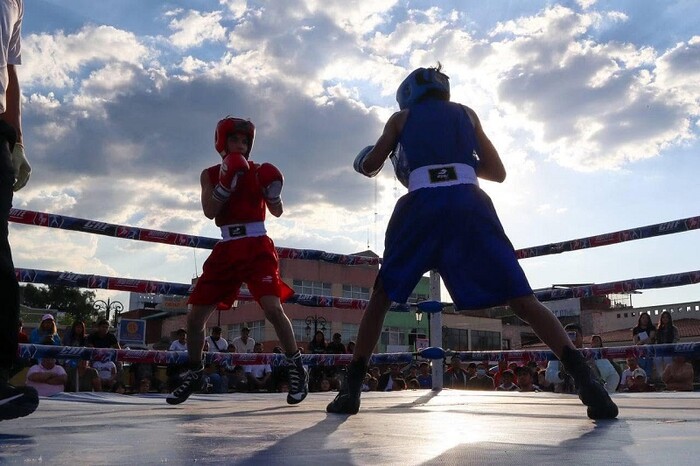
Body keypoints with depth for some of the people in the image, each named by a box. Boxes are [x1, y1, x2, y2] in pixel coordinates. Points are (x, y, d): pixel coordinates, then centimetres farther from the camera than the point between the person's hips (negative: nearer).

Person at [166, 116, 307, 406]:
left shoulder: (259, 171, 5)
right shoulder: (210, 174, 9)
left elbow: (278, 211, 1)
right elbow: (209, 211, -6)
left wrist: (273, 192, -20)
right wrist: (226, 183, -18)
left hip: (257, 246, -3)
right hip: (227, 249, 3)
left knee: (273, 308, -21)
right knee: (195, 316, 4)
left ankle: (297, 368, -5)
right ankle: (195, 373, 25)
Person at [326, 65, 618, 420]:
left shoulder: (402, 118, 23)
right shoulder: (466, 114, 27)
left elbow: (370, 166, 28)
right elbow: (498, 172, 25)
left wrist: (364, 162, 50)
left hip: (422, 205, -1)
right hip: (469, 203, 1)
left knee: (382, 296, 15)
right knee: (521, 300, 1)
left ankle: (352, 388, 9)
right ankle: (585, 379, -16)